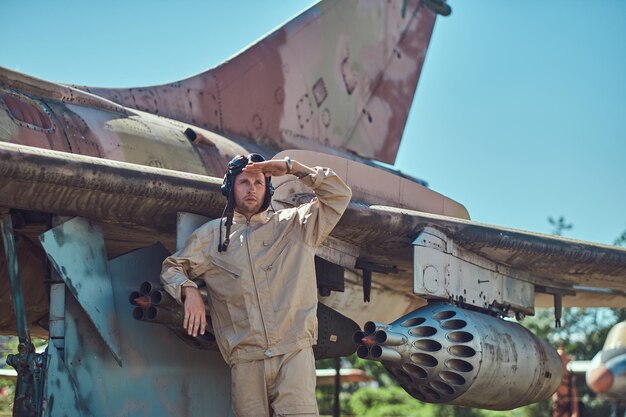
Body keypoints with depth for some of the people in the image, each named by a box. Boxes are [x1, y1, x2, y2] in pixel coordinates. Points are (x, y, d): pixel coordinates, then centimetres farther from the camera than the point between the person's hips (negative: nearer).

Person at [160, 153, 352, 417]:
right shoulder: (212, 234, 16)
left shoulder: (294, 224, 15)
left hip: (294, 352, -1)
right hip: (245, 360, 1)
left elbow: (339, 195, 11)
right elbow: (172, 267, 19)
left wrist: (291, 167, 5)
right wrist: (189, 291, -3)